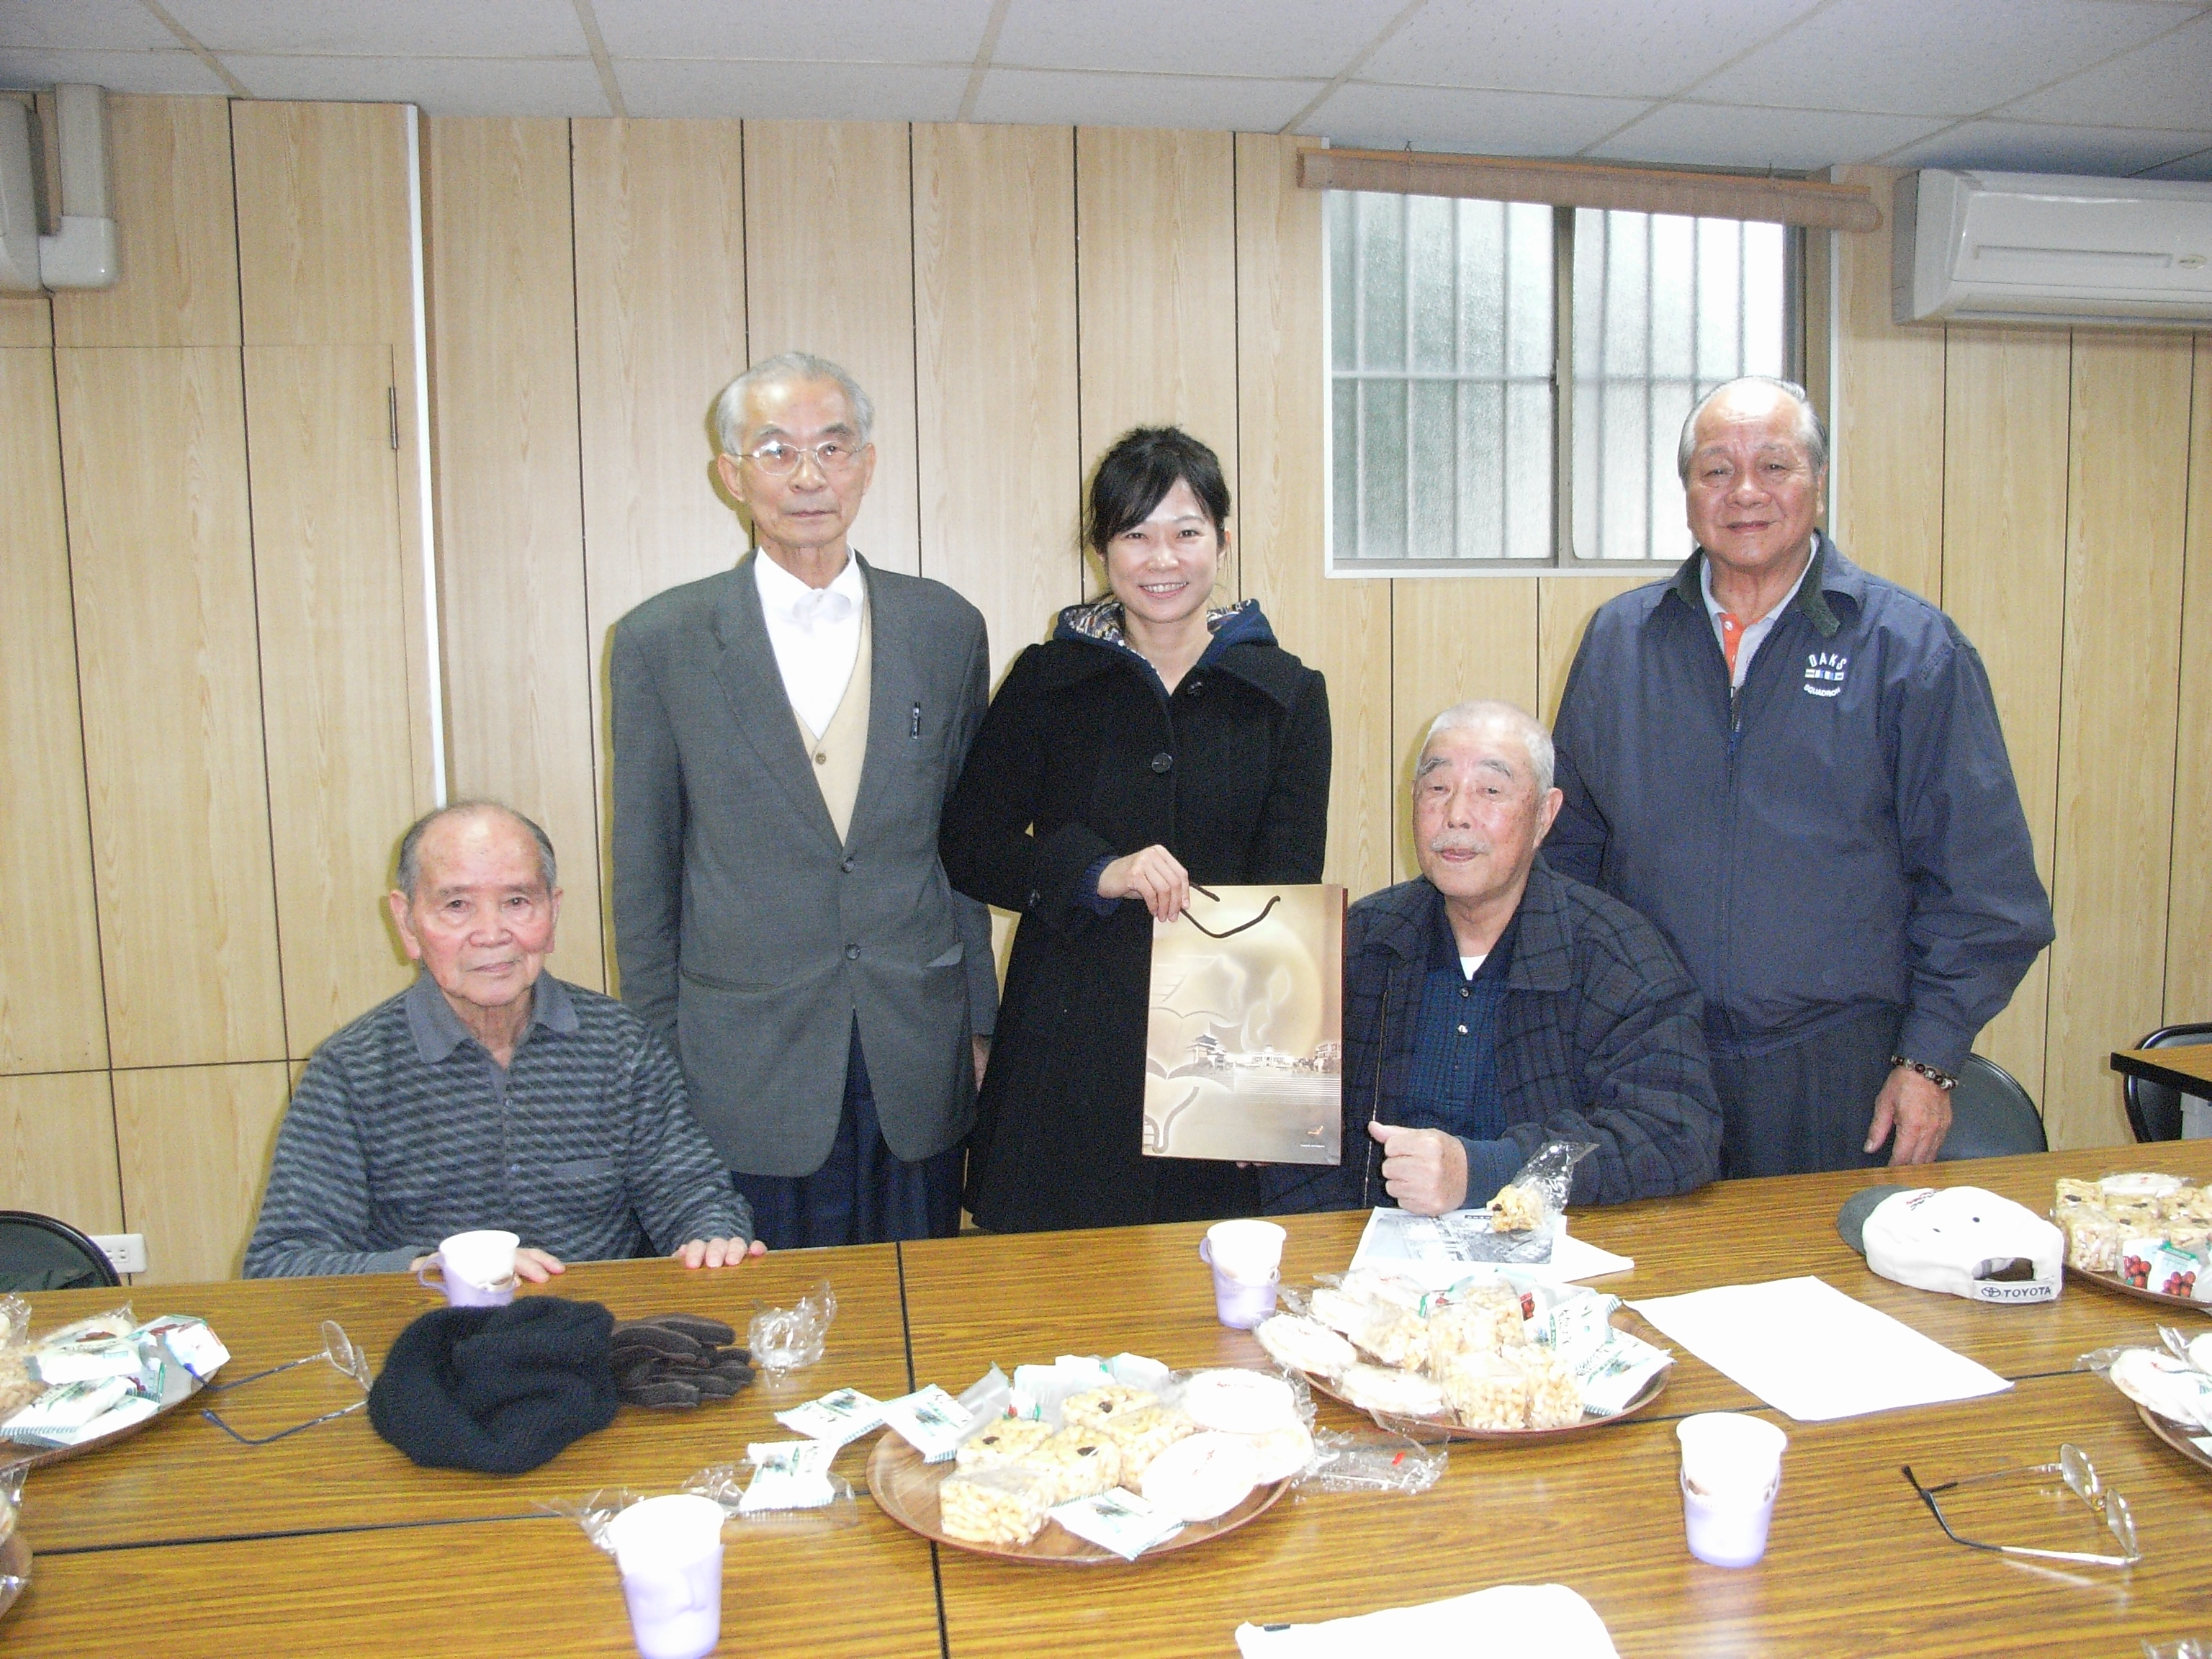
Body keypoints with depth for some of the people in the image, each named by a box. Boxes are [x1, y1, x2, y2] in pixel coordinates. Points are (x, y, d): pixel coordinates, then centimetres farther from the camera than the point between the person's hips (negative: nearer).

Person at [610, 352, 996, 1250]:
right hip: (746, 1075, -2)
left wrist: (980, 1024, 10)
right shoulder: (661, 642, -2)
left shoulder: (946, 628, 4)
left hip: (917, 1071, 2)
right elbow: (643, 874, 3)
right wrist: (656, 1066, 4)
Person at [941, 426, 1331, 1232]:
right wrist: (1098, 872, -16)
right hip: (1068, 1045, 0)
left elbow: (1288, 892, 1)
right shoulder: (1048, 680, 4)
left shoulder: (1286, 694, 5)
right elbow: (968, 847, 1)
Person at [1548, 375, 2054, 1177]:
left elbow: (1978, 884, -2)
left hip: (1840, 1075, -1)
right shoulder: (1619, 638, 5)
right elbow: (1568, 845, 11)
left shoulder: (1911, 646, -2)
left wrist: (1929, 1058, -7)